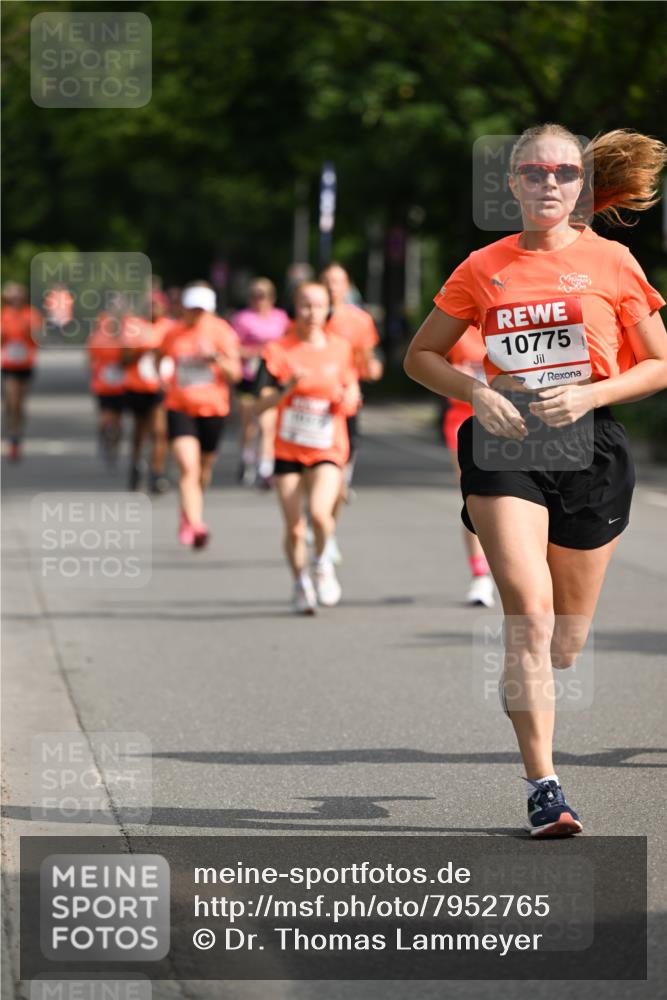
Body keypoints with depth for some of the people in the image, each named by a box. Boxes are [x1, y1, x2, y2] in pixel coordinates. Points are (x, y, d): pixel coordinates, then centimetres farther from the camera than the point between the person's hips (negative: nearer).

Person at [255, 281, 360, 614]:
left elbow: (352, 400, 12)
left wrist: (346, 397, -11)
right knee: (294, 528, 1)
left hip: (327, 448, 0)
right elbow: (262, 403, -6)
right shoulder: (279, 350, -3)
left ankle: (322, 564, 5)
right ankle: (301, 583, 26)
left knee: (319, 511, -24)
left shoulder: (340, 349, 3)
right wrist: (287, 389, -24)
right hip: (288, 449, 0)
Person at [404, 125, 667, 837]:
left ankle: (522, 696, 43)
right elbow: (421, 356, 13)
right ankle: (543, 785, -15)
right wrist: (476, 393, -6)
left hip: (588, 444, 1)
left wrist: (590, 394, -10)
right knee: (530, 611, -18)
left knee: (565, 640, 7)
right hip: (505, 439, -1)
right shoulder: (484, 268, 6)